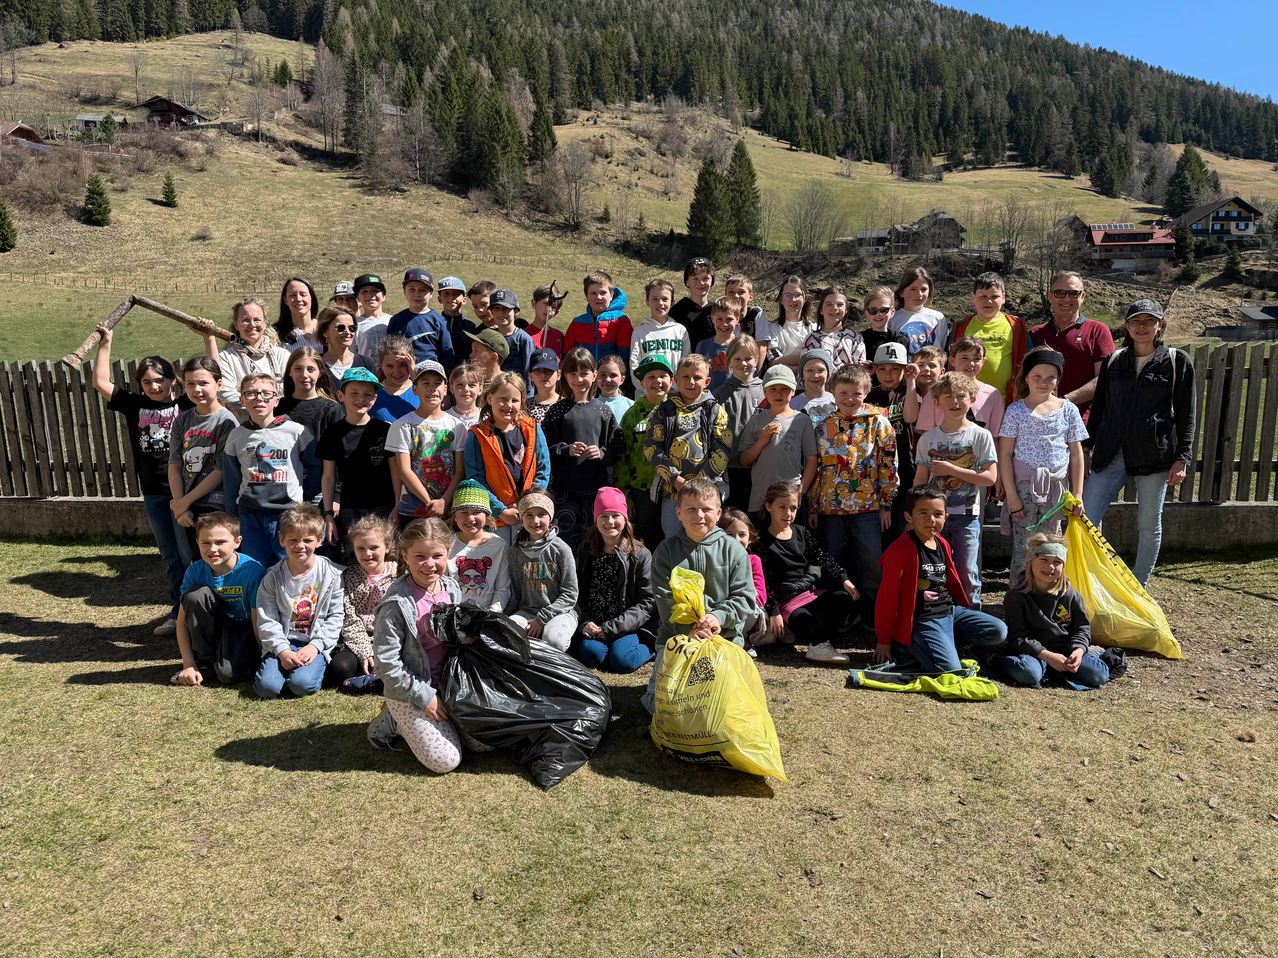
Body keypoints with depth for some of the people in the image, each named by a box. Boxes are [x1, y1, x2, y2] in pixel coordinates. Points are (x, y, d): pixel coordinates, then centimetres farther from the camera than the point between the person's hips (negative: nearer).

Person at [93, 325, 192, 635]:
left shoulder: (186, 405, -4)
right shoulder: (135, 405, 6)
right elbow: (101, 383, 7)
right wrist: (105, 343, 6)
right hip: (153, 493, 4)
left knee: (189, 554, 0)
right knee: (170, 556, 13)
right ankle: (179, 610, 23)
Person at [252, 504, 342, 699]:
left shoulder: (331, 573, -3)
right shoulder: (273, 576, 0)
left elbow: (335, 617, -1)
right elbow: (267, 620, -2)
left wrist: (316, 646, -13)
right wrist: (282, 650, -15)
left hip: (315, 644, -2)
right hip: (281, 643, 2)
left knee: (302, 685, -26)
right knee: (266, 687, -19)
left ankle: (315, 667, 6)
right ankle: (285, 665, 11)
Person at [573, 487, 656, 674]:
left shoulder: (641, 555, -3)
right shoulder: (586, 552, 8)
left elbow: (647, 602, -6)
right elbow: (578, 594, 8)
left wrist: (611, 628, -13)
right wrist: (586, 622, -12)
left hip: (629, 626, -2)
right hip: (594, 625, 2)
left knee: (621, 660, -26)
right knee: (591, 653, -27)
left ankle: (649, 648, 3)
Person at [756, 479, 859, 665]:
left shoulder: (801, 533, 14)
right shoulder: (763, 542, -4)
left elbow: (822, 557, 10)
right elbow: (763, 581, -7)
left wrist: (844, 580, -3)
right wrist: (773, 612, -13)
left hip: (814, 591, 6)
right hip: (788, 600, -6)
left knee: (846, 600, -22)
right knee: (811, 628, -34)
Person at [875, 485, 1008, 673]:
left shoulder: (942, 544, 9)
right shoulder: (901, 549, -17)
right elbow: (888, 596, -15)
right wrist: (884, 641, -11)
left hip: (951, 610, 9)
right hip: (923, 621, -8)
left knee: (999, 632, -1)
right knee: (950, 669, -24)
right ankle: (905, 649, 0)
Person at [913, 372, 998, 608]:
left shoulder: (980, 435, -1)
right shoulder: (928, 438, 6)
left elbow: (990, 477, -8)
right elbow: (920, 481, 7)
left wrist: (952, 469, -14)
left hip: (966, 515, -2)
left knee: (967, 574, -1)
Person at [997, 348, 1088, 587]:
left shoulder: (1068, 410, 5)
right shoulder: (1016, 410, -1)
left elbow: (1076, 454, 8)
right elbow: (1005, 454, -3)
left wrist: (1077, 494, 3)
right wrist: (1011, 495, -9)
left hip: (1057, 486, 2)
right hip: (1024, 485, -2)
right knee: (1023, 548, -1)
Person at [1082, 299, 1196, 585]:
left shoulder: (1177, 362, 2)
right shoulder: (1114, 361, 8)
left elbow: (1186, 415, 1)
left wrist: (1181, 458, -4)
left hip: (1154, 454, -2)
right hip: (1111, 454, 2)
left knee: (1149, 525, 8)